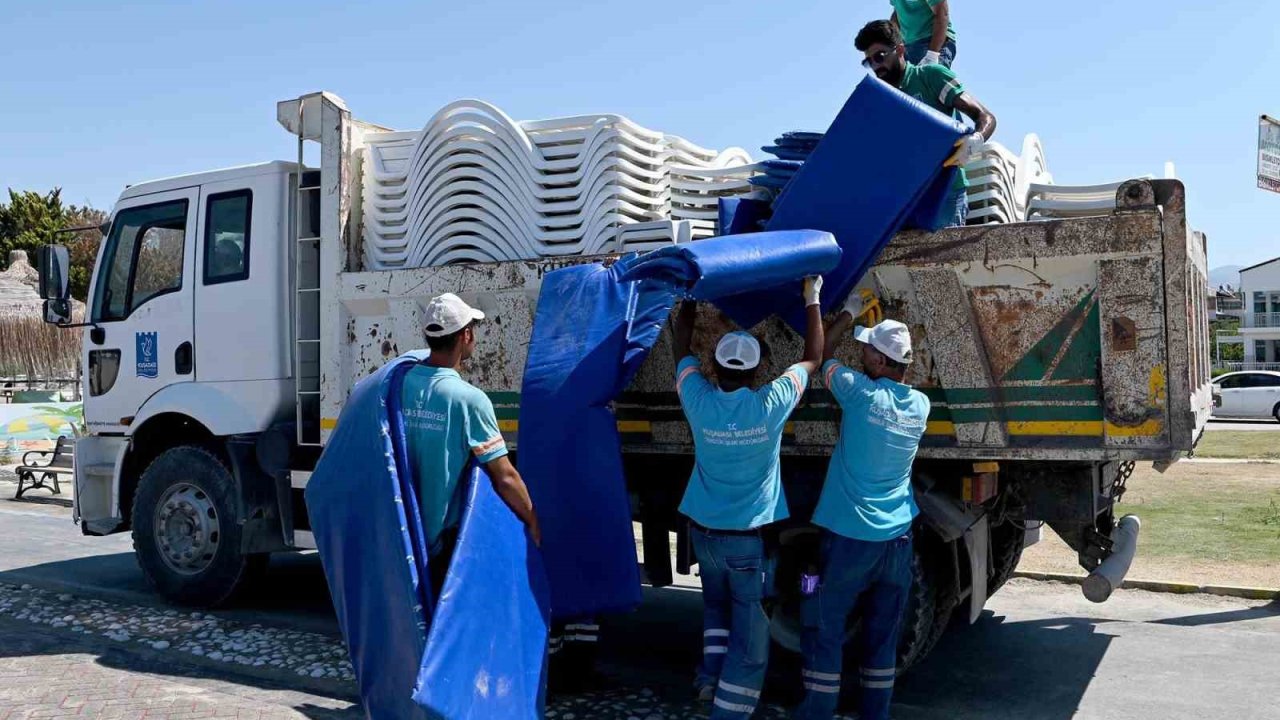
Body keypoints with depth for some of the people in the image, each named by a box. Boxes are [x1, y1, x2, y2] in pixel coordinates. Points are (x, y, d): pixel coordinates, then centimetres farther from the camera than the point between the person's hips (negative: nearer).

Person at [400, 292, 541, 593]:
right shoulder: (468, 399, -19)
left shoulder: (402, 383, -4)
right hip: (452, 534, -5)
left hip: (410, 531, 6)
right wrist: (534, 523, -4)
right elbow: (505, 477, -18)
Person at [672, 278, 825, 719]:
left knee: (717, 605, 29)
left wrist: (689, 300, 20)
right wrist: (812, 299, 10)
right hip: (751, 537, -3)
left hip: (705, 532, 3)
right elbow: (812, 359, 1)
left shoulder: (700, 402, -10)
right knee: (750, 640, 5)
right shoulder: (771, 405, -14)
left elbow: (681, 350, 9)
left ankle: (711, 677, 19)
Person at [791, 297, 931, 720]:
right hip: (896, 540, 5)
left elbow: (822, 355, 5)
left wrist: (849, 312, 18)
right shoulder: (919, 405, 2)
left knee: (824, 634, 4)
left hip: (848, 537, -5)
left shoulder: (860, 392, -12)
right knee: (882, 639, 13)